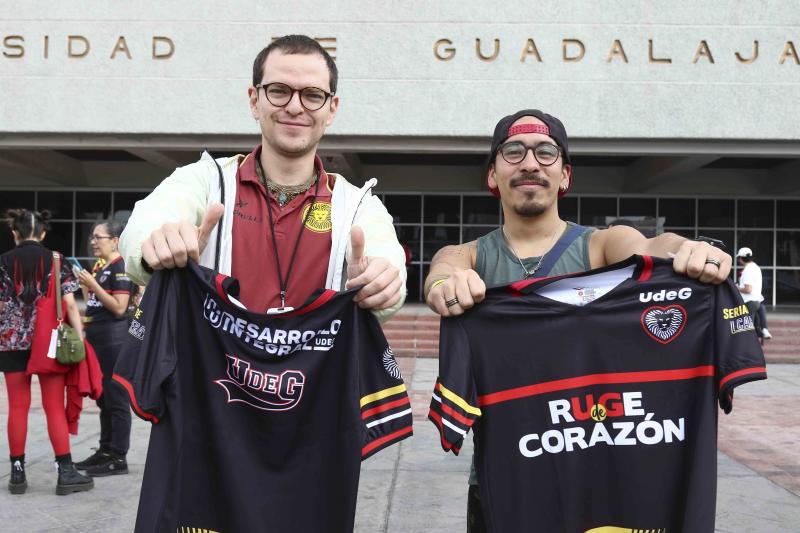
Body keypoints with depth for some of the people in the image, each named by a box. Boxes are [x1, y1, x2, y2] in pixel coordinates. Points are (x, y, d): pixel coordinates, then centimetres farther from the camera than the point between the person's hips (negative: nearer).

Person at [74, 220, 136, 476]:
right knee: (103, 398, 15)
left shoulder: (121, 267, -11)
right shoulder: (99, 268, 16)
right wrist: (84, 285, 8)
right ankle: (106, 450, 24)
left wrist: (93, 284, -18)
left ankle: (118, 458, 1)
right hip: (97, 338, 10)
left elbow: (119, 308, -19)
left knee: (116, 399, -4)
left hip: (114, 338, -10)